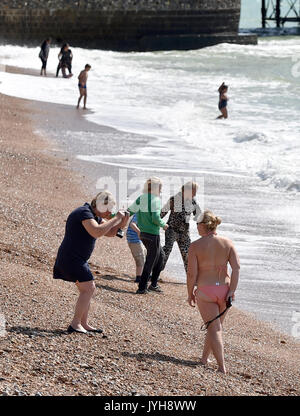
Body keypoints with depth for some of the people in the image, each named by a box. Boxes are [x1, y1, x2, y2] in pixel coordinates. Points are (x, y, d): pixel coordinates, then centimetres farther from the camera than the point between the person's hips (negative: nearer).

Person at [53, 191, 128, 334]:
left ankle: (84, 324, 18)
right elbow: (97, 232, -33)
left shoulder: (95, 215, 14)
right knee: (89, 288, -14)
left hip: (77, 260, 11)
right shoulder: (84, 213, -18)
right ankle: (75, 324, -15)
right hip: (71, 258, -11)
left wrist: (121, 223, 0)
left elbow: (109, 232, 19)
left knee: (86, 290, 14)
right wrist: (115, 219, -25)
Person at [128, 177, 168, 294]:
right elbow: (156, 218, -20)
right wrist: (163, 225, -3)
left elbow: (130, 211, 3)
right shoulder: (155, 200, -15)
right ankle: (142, 288, 1)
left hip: (143, 233, 8)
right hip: (153, 234, -8)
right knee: (150, 261, 0)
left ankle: (153, 284, 23)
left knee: (160, 255, 21)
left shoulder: (141, 199, 6)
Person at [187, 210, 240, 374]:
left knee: (214, 329, 1)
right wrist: (232, 290, -7)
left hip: (205, 291, -3)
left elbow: (192, 273, -9)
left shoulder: (195, 246, -8)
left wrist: (190, 294, 3)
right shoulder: (227, 243, 1)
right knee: (215, 325, 21)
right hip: (224, 288, 3)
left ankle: (222, 367, -5)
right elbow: (236, 267, -8)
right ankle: (204, 358, 34)